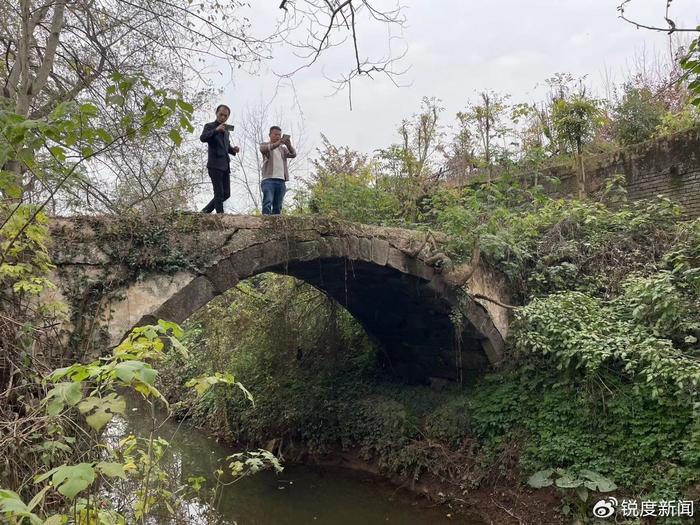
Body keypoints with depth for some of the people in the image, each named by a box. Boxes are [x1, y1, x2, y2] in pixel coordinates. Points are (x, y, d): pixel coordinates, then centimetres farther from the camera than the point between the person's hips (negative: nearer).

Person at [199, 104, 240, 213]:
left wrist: (233, 150, 9)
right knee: (219, 194, -10)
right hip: (215, 165, -7)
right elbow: (202, 138, -17)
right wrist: (216, 130, -30)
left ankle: (205, 211, 18)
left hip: (225, 166, 7)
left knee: (226, 194, 7)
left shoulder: (226, 131, 22)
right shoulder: (210, 126, 1)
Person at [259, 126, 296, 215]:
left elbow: (293, 154, 5)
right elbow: (264, 149, -14)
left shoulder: (283, 148, 23)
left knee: (277, 206, 0)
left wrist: (289, 145, -17)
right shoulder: (265, 145, 12)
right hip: (268, 179, -4)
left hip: (281, 181, 4)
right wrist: (278, 143, -30)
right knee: (267, 202, -19)